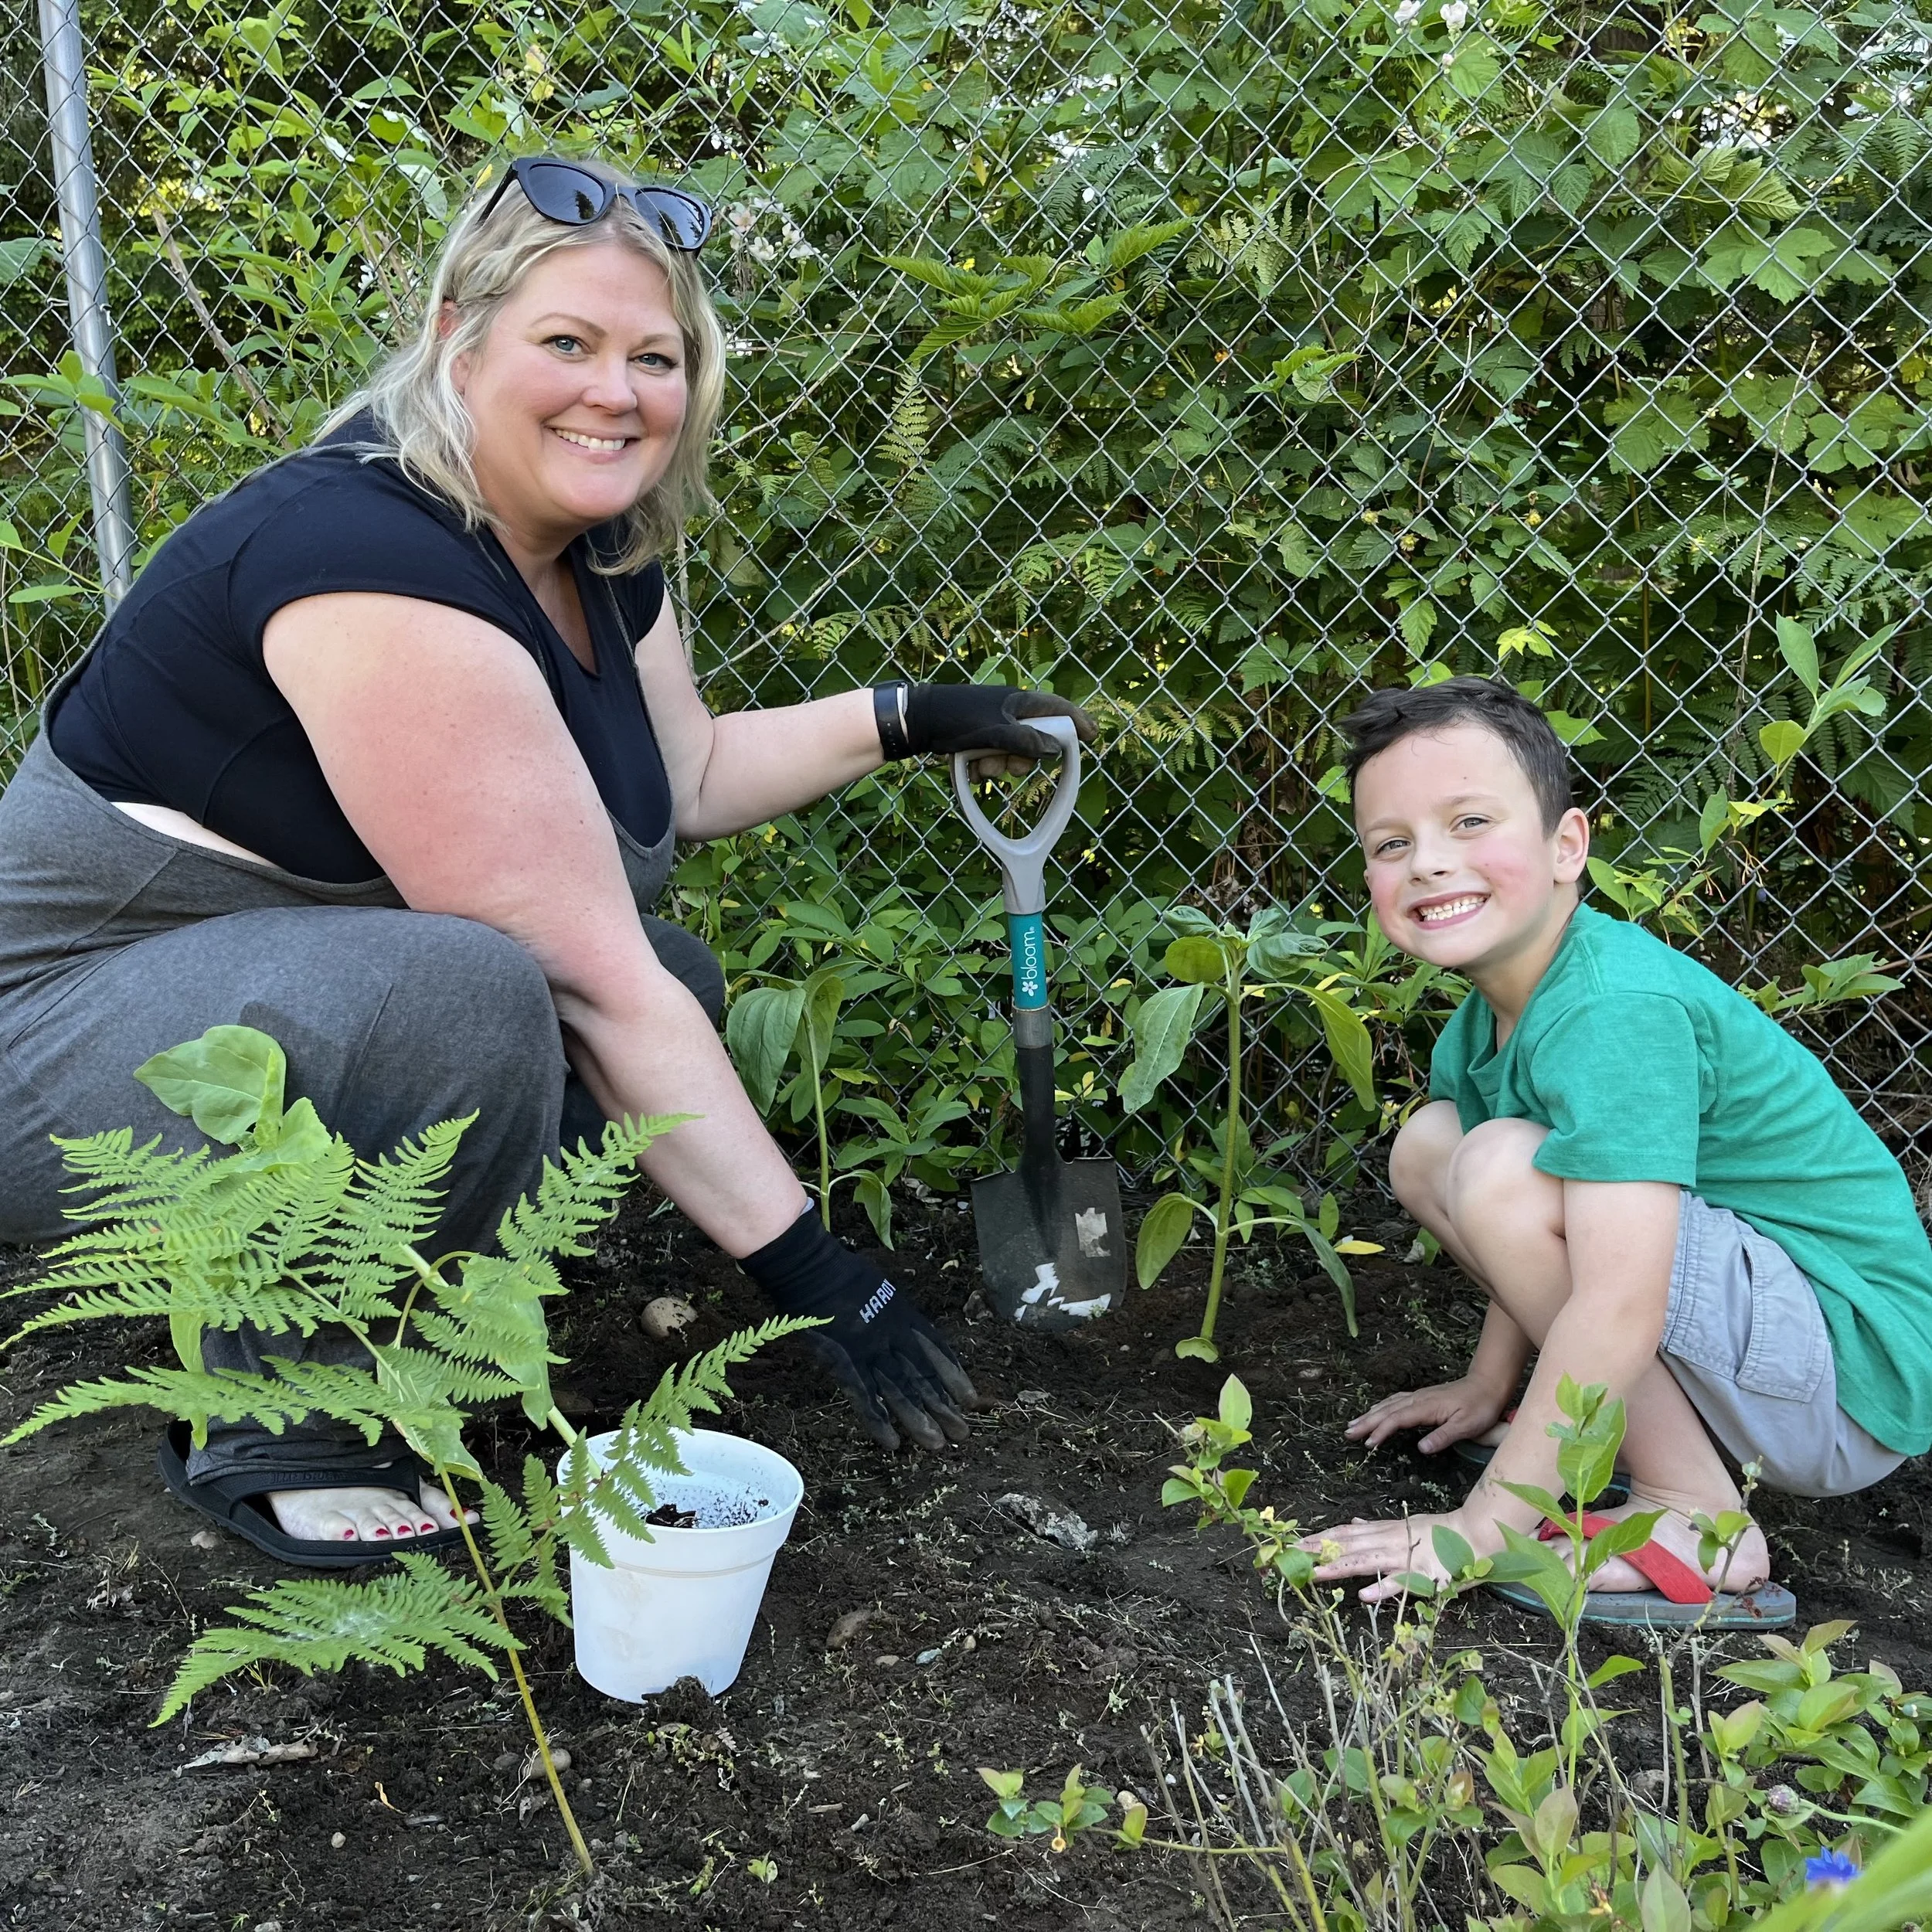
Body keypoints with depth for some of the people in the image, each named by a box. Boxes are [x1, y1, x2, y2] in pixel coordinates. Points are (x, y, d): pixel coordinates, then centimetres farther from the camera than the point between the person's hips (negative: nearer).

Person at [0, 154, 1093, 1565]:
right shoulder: (378, 561, -28)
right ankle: (274, 1429, -11)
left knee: (674, 979, 0)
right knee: (465, 995, -34)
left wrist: (906, 722, 7)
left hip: (312, 998, 9)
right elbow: (589, 982, -30)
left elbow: (688, 775, 18)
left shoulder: (595, 549, 1)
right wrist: (806, 1267, -26)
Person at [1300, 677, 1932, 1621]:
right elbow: (1551, 1239, 16)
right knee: (1427, 1146, 6)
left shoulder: (1616, 1011, -27)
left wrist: (1481, 1528, -27)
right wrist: (1487, 1387, 20)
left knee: (1501, 1169, -27)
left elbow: (1619, 1312, -33)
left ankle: (1693, 1516, -14)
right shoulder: (1488, 1018, 1)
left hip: (1853, 1369, -9)